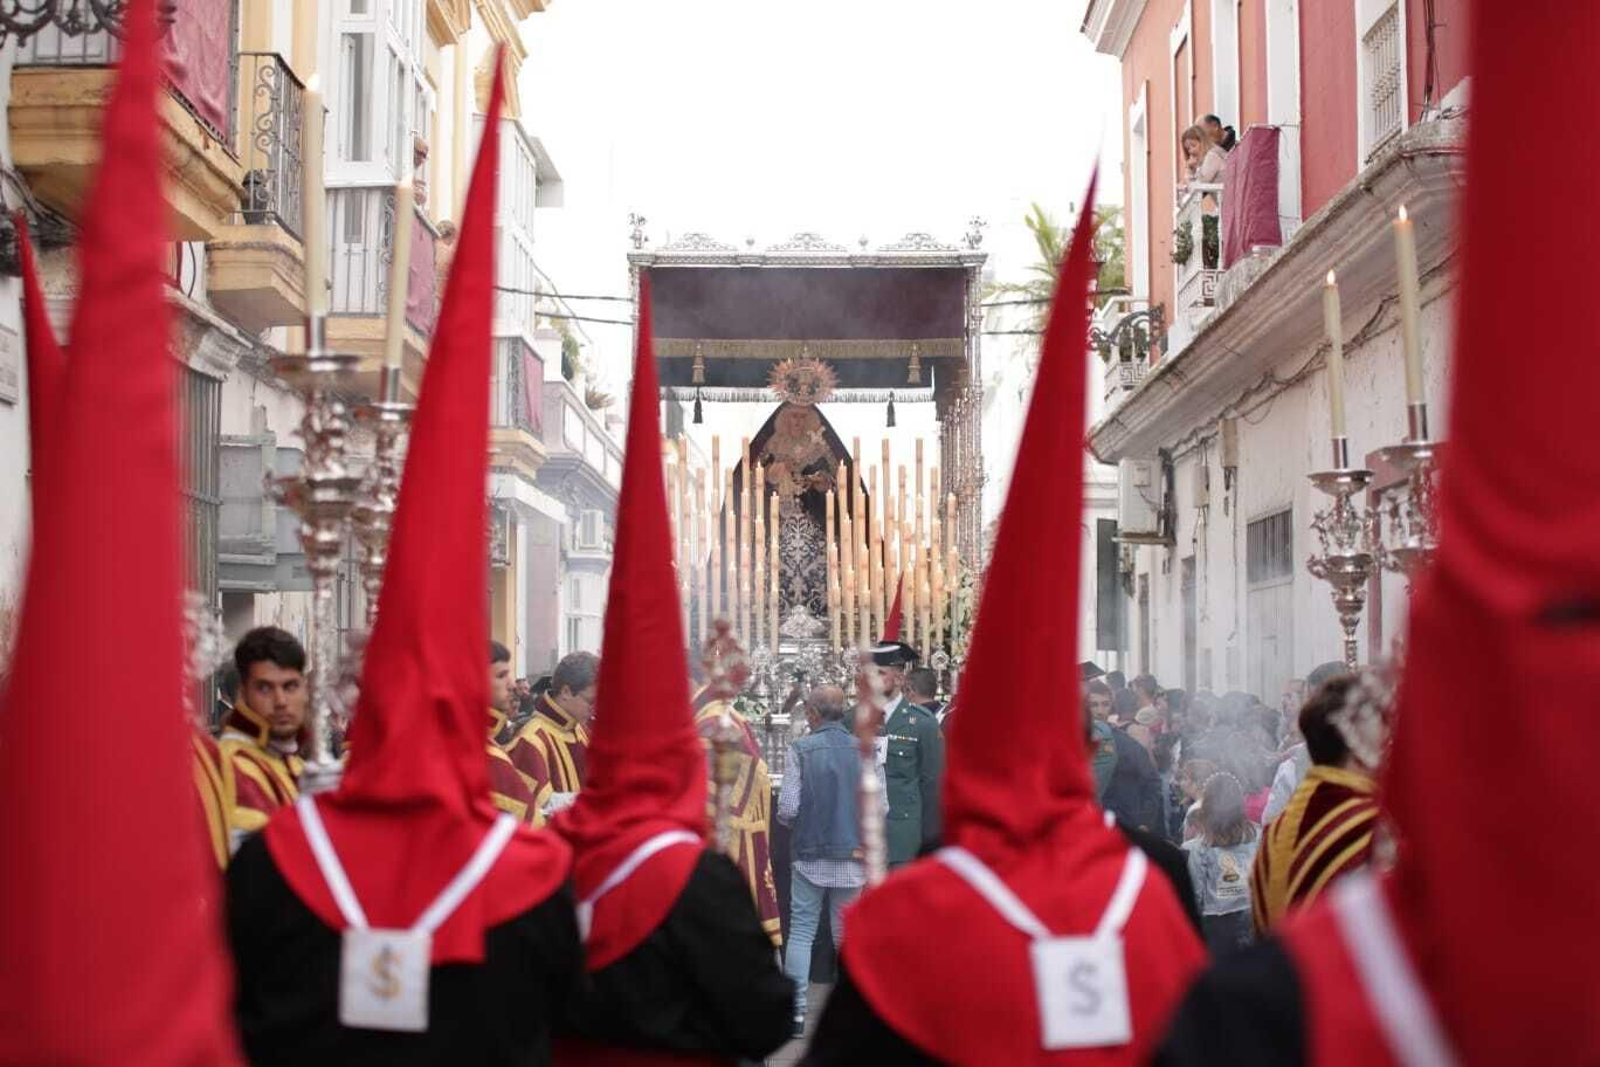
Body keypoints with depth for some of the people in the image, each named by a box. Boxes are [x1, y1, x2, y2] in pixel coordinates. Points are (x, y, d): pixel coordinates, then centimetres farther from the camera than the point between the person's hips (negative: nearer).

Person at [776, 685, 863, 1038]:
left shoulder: (801, 748, -10)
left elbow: (787, 808, -12)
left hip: (809, 854, -2)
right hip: (852, 855, 2)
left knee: (801, 931, 7)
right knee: (846, 935, 11)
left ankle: (797, 1011, 3)